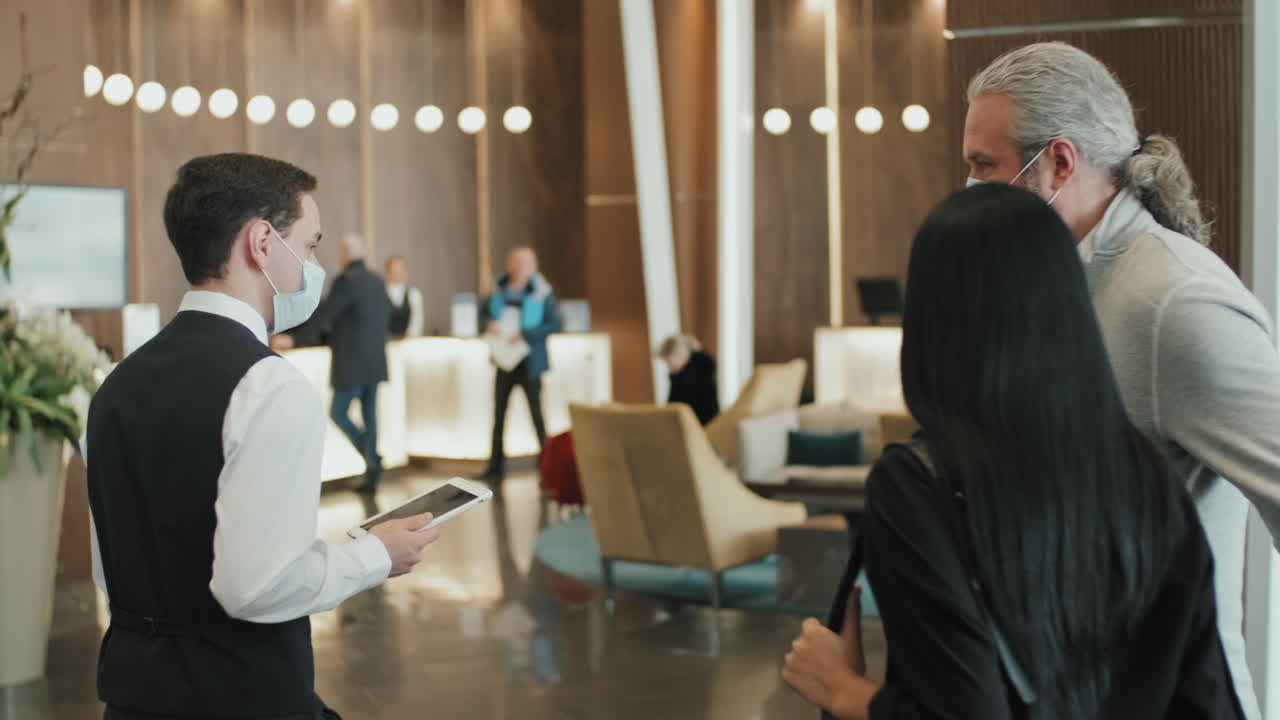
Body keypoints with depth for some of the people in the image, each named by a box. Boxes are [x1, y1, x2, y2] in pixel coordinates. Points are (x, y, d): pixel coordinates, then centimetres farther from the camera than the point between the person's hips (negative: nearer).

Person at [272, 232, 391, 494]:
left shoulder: (346, 280, -15)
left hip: (352, 364, -7)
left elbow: (322, 315, -17)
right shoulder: (377, 281, 9)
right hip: (375, 362, 8)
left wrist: (294, 339, -10)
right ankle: (371, 475, 13)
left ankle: (372, 459, -10)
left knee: (338, 413, 4)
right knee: (369, 416, 11)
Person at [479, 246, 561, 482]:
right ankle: (496, 467, 21)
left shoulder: (541, 292, -11)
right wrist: (489, 324, -7)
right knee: (499, 414, 11)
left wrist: (525, 335, -21)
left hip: (529, 362, -5)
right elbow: (485, 312, 16)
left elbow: (554, 324, -13)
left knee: (536, 413, -4)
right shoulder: (498, 289, 3)